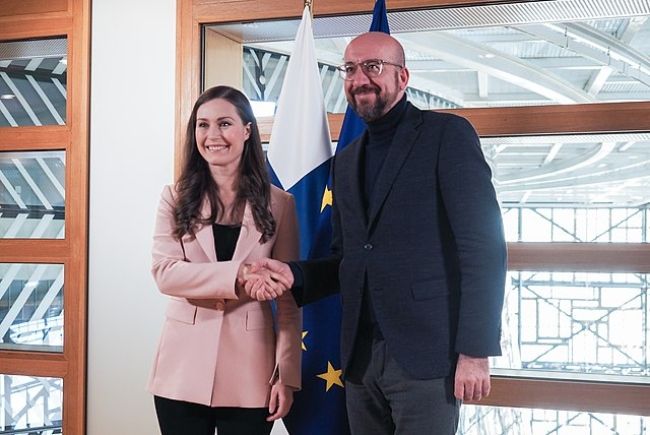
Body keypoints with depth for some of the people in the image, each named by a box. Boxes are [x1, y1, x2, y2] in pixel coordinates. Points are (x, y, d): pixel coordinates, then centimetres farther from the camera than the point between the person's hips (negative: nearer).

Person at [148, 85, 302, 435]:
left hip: (250, 371, -1)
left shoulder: (278, 204, 1)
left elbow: (288, 299, 1)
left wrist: (287, 374, -5)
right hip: (184, 369, 1)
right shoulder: (176, 198, 4)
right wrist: (237, 273, -23)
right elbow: (164, 273, -10)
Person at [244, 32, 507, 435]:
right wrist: (294, 275, -1)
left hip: (425, 353, -6)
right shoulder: (347, 159, 16)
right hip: (361, 355, 6)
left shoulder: (448, 134, -4)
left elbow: (483, 247, -10)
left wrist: (476, 351, -16)